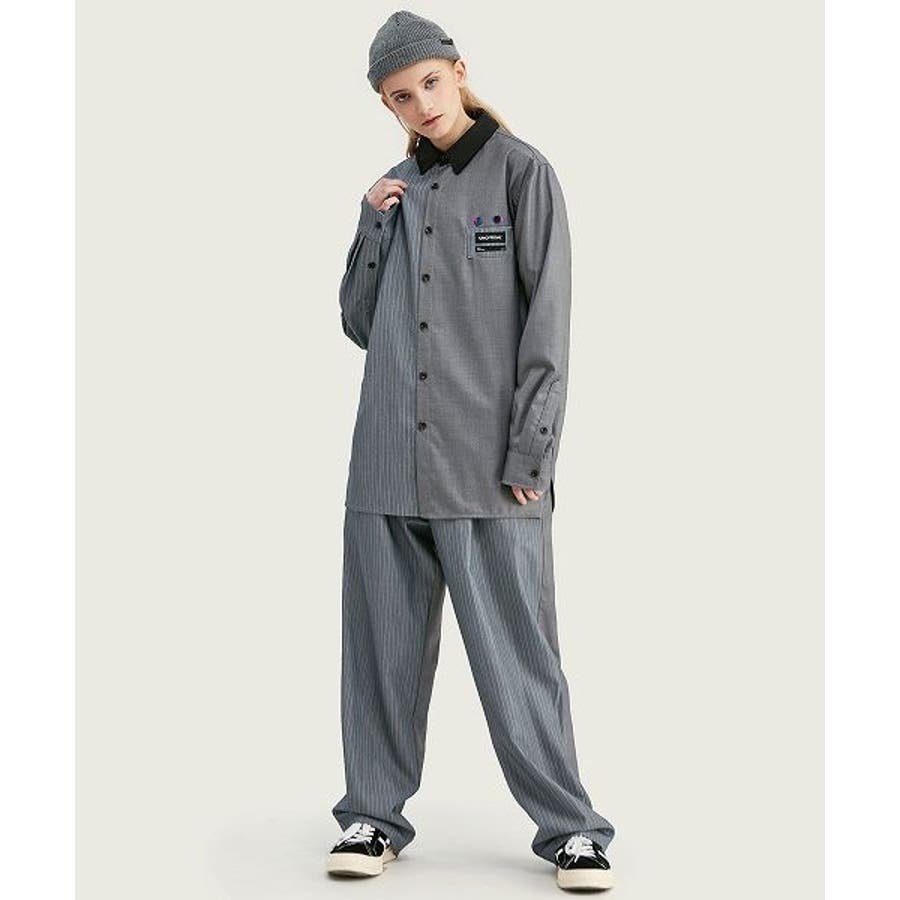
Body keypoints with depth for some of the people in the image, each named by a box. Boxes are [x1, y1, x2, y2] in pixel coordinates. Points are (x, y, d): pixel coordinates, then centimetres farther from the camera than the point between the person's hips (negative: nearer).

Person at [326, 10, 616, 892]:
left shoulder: (521, 171, 1)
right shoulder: (393, 190, 15)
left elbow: (547, 322, -4)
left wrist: (528, 452, -10)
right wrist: (372, 228, 3)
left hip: (488, 462, -4)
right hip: (388, 459, 5)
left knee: (516, 650, -3)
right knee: (383, 644, 7)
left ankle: (569, 827, 8)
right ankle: (374, 814, 19)